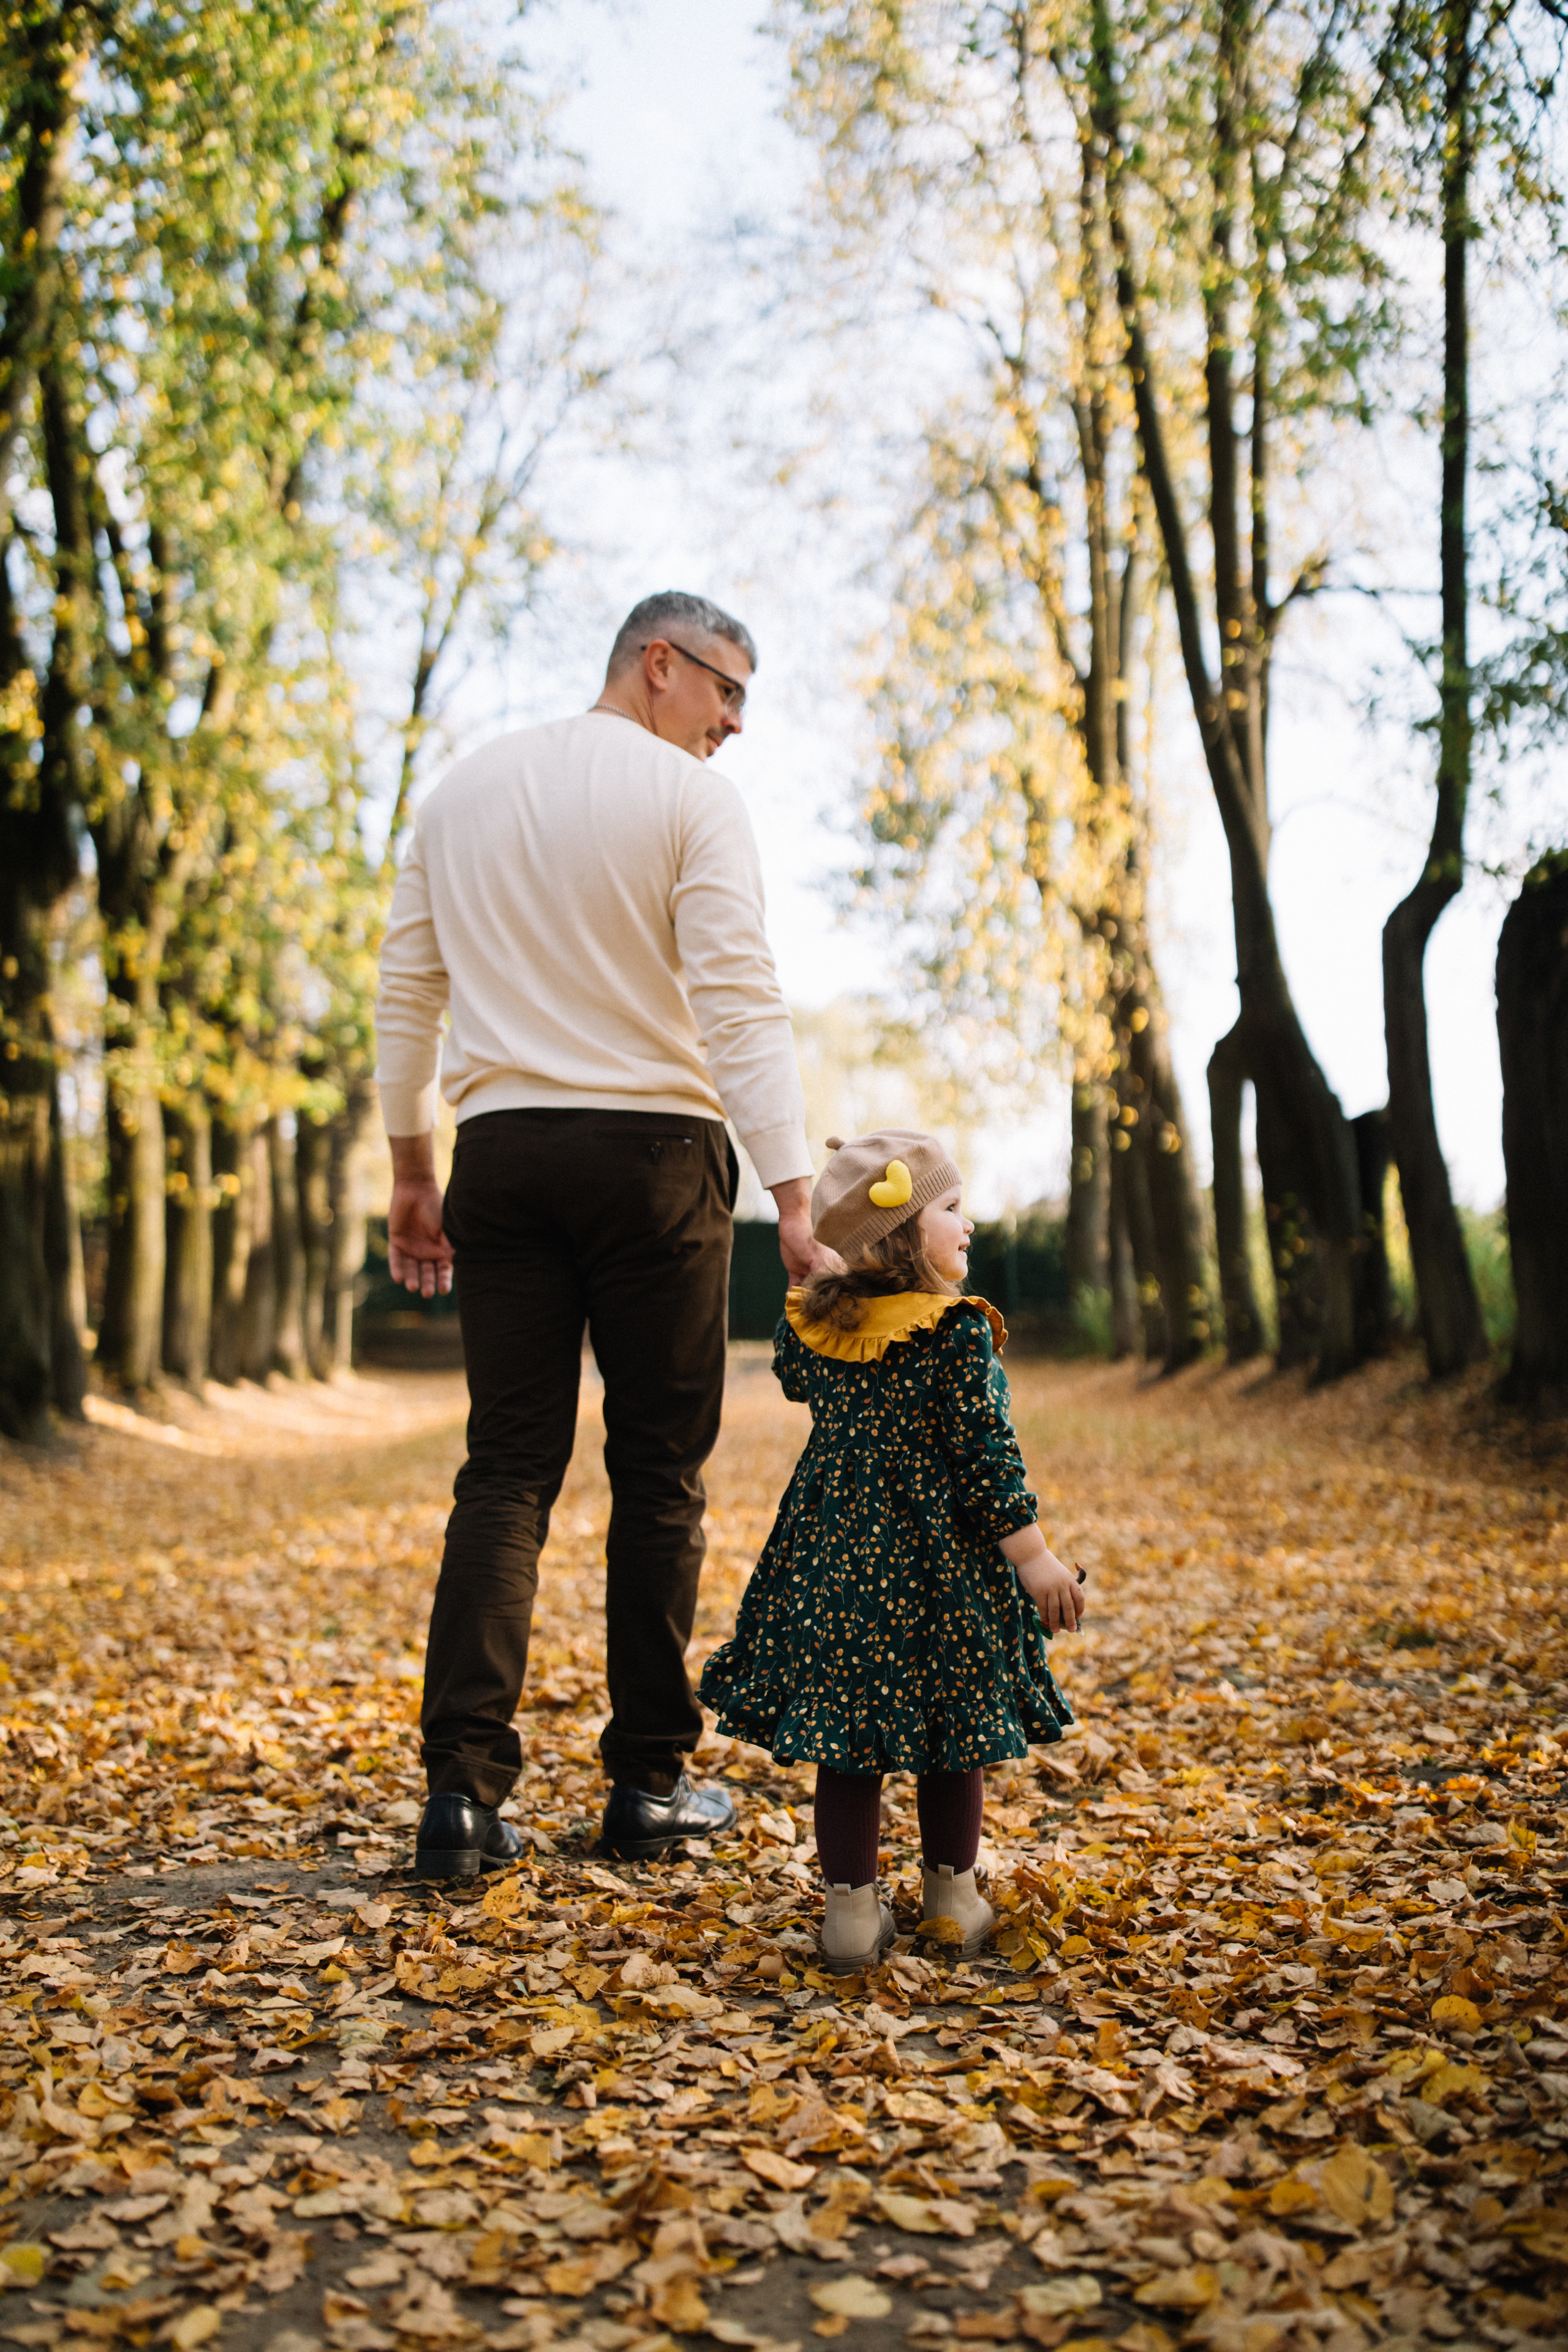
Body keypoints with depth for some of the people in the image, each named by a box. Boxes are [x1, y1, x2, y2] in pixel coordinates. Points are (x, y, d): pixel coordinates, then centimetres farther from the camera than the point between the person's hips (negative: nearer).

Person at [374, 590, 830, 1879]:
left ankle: (463, 1790, -3)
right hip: (653, 1150, -4)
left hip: (502, 1148, 4)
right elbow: (741, 1001, -15)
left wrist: (411, 1171, 17)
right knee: (660, 1473, 6)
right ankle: (650, 1783, 13)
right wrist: (796, 1194, -19)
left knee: (507, 1471, 4)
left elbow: (407, 992, 12)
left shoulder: (465, 790, 13)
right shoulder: (691, 797, -4)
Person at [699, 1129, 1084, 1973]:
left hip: (833, 1555, 4)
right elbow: (986, 1456, -15)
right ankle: (952, 1896, 25)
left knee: (844, 1736, 10)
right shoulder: (958, 1332, -15)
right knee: (953, 1729, 13)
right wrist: (1034, 1558, -8)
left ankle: (850, 1906, 12)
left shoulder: (809, 1323, 1)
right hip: (937, 1568, -4)